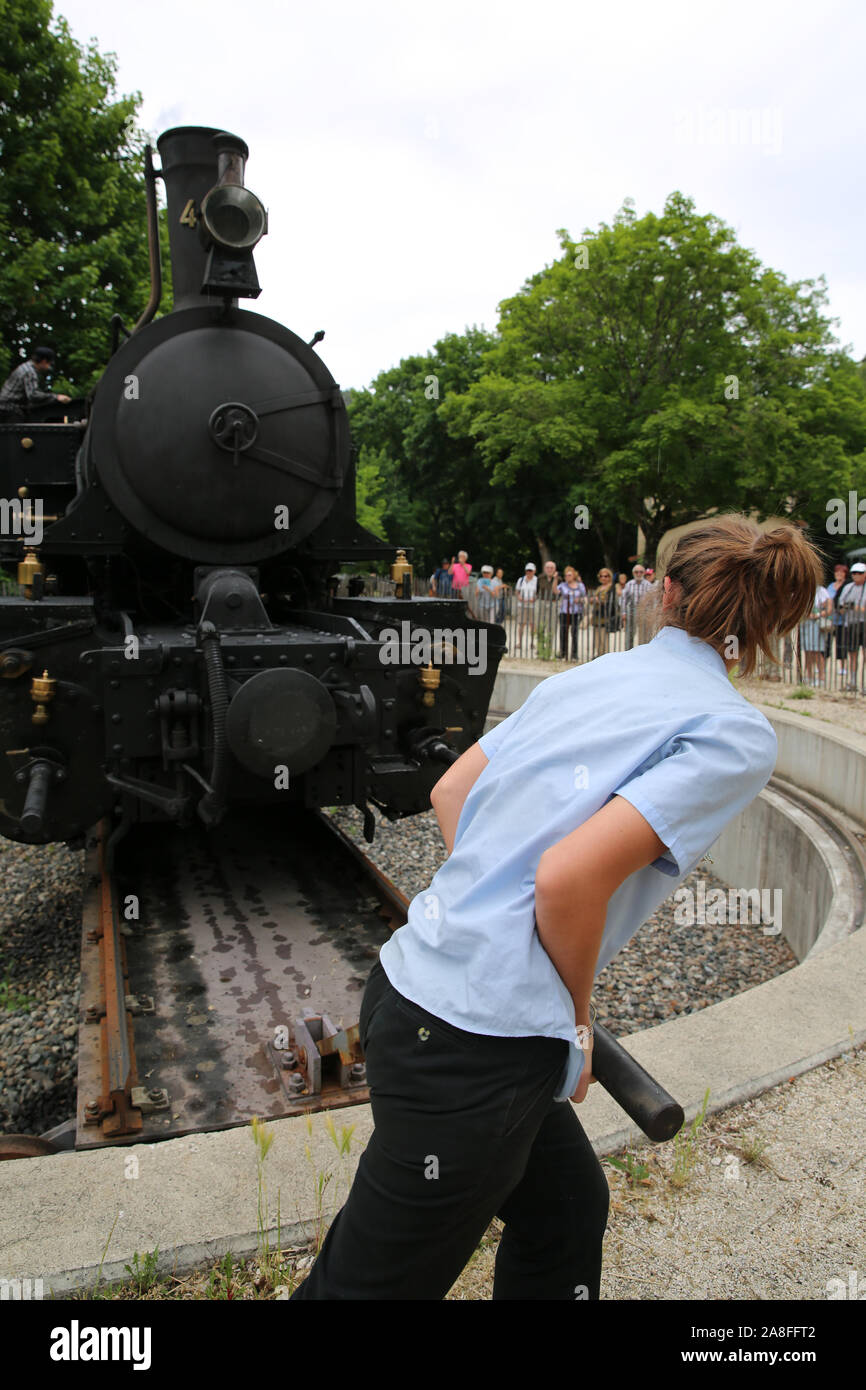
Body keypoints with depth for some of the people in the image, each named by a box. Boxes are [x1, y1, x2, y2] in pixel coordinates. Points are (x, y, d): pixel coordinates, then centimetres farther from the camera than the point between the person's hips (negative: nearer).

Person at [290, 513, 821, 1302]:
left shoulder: (585, 677, 8)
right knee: (372, 1283, 14)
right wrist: (578, 1019, -4)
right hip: (479, 1043, -8)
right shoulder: (736, 734, -12)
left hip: (413, 980, 8)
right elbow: (569, 877, -22)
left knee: (567, 1209, 27)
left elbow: (450, 792, 13)